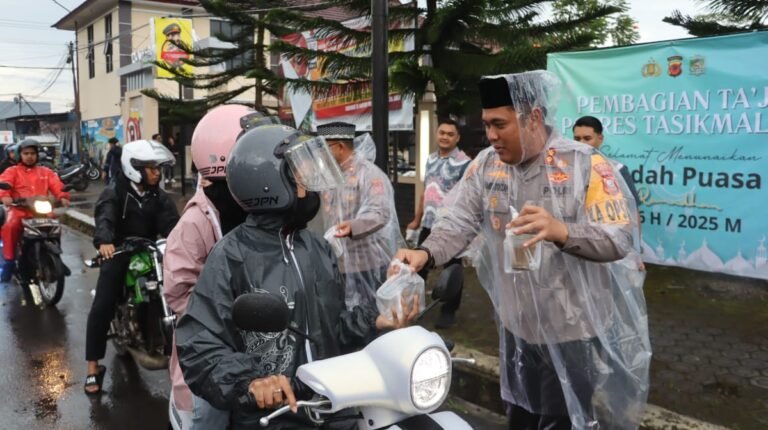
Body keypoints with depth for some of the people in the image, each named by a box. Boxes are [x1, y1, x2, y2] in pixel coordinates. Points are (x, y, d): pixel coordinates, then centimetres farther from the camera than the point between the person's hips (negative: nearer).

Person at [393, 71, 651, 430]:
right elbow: (458, 221, -7)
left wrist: (562, 231, -39)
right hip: (517, 331, 5)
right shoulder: (486, 165, 0)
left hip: (576, 335, -5)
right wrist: (427, 253, -27)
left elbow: (622, 239, -20)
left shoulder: (587, 165, -15)